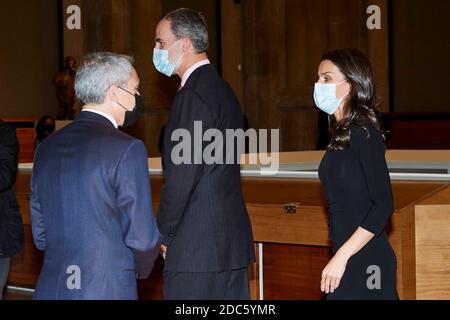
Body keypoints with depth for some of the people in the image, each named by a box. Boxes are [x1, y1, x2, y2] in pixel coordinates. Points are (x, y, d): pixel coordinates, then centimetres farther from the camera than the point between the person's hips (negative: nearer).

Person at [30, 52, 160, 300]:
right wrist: (141, 268, 8)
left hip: (50, 289, 6)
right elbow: (142, 236, -12)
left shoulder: (47, 147, 8)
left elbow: (40, 236, 11)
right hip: (108, 290, -6)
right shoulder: (127, 149, -12)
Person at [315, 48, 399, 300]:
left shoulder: (363, 133, -13)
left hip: (364, 261, -8)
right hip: (351, 259, 8)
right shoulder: (343, 133, 12)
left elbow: (383, 205, -18)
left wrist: (342, 256, -19)